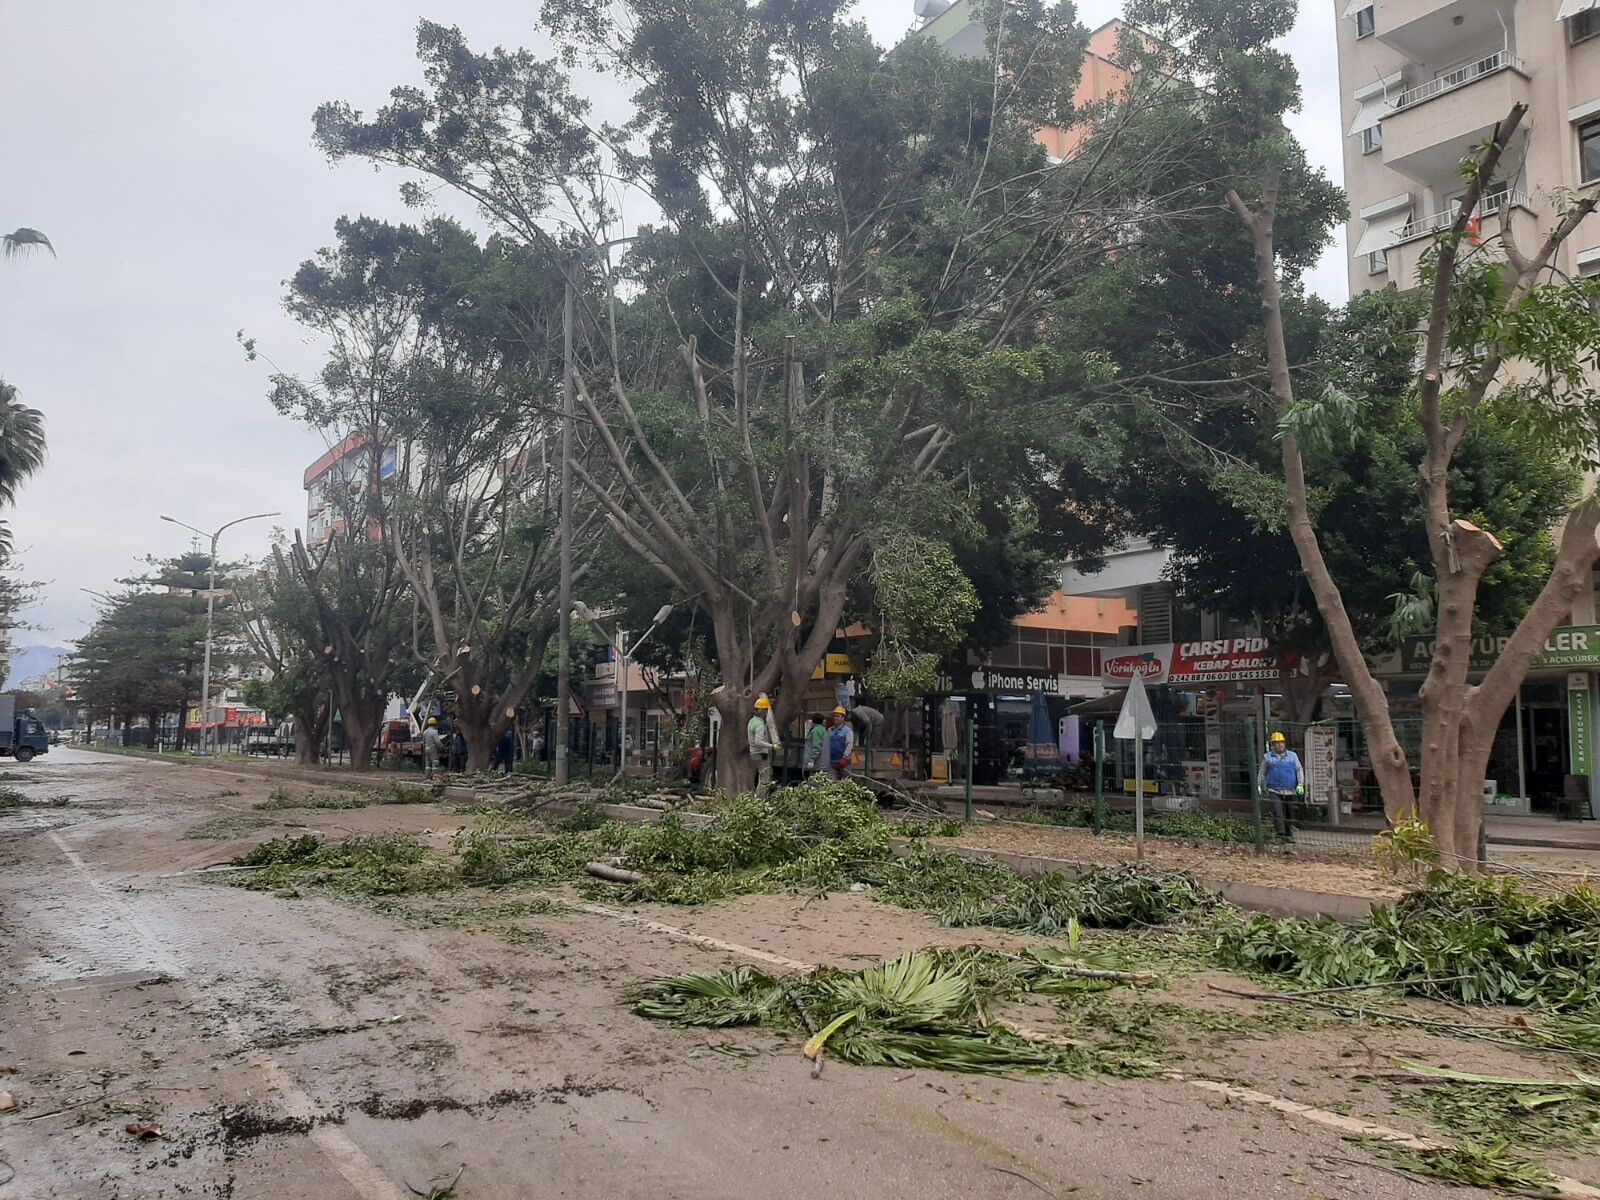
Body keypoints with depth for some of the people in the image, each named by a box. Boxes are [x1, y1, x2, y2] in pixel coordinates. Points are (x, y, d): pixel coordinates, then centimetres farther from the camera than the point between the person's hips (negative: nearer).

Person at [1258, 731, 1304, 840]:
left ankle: (1289, 834, 17)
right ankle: (1281, 834, -19)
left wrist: (1300, 784, -1)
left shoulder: (1293, 755, 12)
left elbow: (1299, 770, 11)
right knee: (1277, 813, -15)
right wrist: (1259, 785, 3)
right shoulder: (1267, 757, 8)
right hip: (1274, 791, -2)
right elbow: (1262, 772, 11)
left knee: (1289, 814, 6)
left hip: (1290, 791, 2)